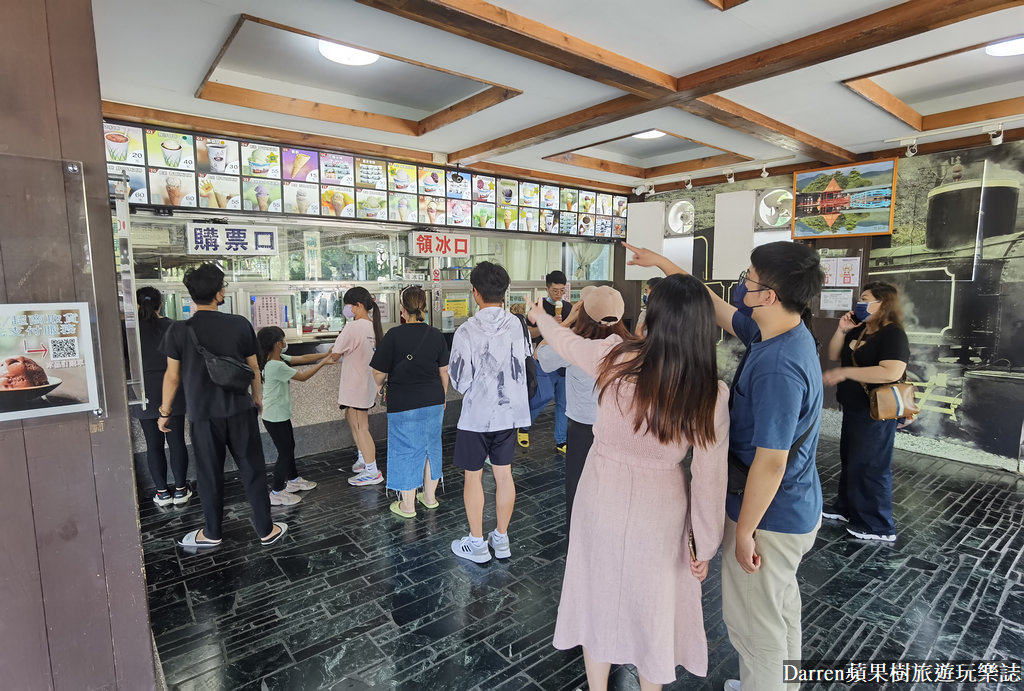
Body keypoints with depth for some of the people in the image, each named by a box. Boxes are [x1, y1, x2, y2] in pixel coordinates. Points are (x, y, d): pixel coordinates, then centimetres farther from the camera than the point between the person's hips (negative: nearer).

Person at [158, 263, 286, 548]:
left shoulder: (179, 330, -8)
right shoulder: (240, 324, -7)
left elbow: (173, 376, -2)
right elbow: (254, 368, 1)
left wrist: (165, 411, 12)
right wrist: (258, 398, 16)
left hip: (203, 414, 0)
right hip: (240, 411, 0)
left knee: (210, 475, 14)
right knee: (253, 472, 9)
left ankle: (212, 533, 30)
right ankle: (266, 530, 18)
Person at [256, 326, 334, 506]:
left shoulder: (279, 359, 2)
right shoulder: (276, 366, -26)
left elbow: (302, 358, 5)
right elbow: (303, 376, -19)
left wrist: (326, 354, 0)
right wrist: (323, 363, -10)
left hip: (281, 415, 10)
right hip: (275, 417, -10)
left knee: (289, 447, 22)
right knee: (285, 453, 1)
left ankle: (294, 480, 39)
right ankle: (276, 493, 13)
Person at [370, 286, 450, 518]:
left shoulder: (394, 336, -13)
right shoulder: (436, 335, -1)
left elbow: (379, 373, -9)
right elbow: (444, 371, 5)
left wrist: (381, 387, 14)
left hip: (404, 403, -4)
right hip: (433, 401, 4)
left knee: (406, 450, 7)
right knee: (431, 446, 18)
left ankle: (408, 505, 19)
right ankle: (430, 496, 32)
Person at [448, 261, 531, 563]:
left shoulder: (467, 331, -18)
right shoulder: (517, 324, -4)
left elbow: (460, 382, -13)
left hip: (477, 414, -4)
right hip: (510, 411, 5)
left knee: (473, 477, 11)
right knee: (504, 474, 15)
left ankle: (476, 543, 24)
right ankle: (501, 539, 29)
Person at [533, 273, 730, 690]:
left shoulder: (615, 358, -19)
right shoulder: (712, 394, -18)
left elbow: (564, 342, 2)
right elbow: (710, 479, -11)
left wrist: (539, 316, 24)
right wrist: (705, 546, 4)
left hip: (601, 500, 1)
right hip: (658, 513, -1)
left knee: (599, 598, 22)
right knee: (653, 609, 23)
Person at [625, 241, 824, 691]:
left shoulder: (778, 368, -33)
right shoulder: (784, 331, -4)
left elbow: (770, 463, -29)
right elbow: (715, 307, 7)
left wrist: (744, 532, -18)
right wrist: (661, 262, 9)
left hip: (770, 517, -10)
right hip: (796, 508, 10)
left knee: (754, 620, 12)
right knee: (780, 602, 29)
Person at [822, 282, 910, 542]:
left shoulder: (893, 334, -18)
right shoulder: (858, 330, 9)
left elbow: (891, 372, -31)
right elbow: (833, 355, 11)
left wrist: (844, 373, -27)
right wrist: (842, 330, -3)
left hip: (875, 413, -9)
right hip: (853, 409, 9)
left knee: (869, 466, -1)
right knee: (849, 460, 19)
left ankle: (879, 526, 14)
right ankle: (846, 508, 35)